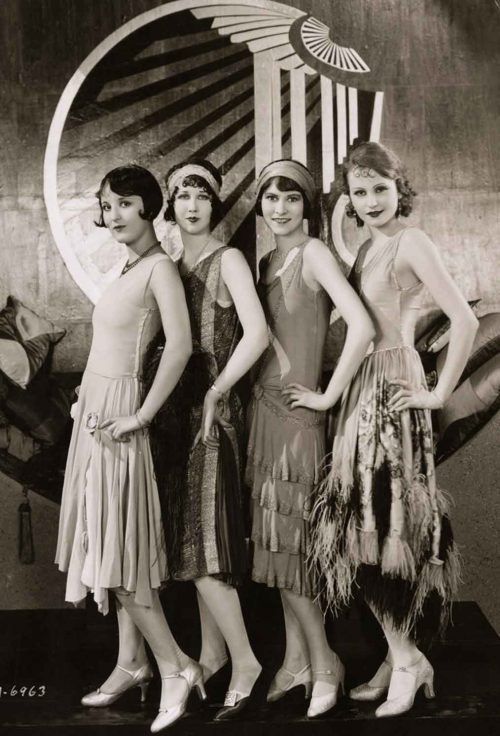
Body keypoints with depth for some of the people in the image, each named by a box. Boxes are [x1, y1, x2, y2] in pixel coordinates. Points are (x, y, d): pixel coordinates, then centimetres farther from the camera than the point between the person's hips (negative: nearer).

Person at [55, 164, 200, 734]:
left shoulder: (159, 267, -13)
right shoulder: (128, 269, 13)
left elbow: (180, 345, -25)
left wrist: (140, 416, -22)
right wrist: (89, 395, 12)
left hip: (116, 412, -9)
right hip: (95, 408, 9)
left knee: (119, 542, -7)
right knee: (110, 541, 11)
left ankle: (176, 666, 1)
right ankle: (131, 662, 19)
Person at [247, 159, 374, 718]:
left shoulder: (313, 253, -10)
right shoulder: (267, 262, 14)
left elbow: (362, 329, -22)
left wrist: (329, 395, -16)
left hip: (295, 412, -7)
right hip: (263, 405, 8)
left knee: (287, 539, -3)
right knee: (275, 539, 11)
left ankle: (323, 665, 11)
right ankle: (296, 660, 22)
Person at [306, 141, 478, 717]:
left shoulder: (411, 243, -10)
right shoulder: (368, 247, 15)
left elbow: (465, 319, -19)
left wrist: (440, 393, -16)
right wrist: (337, 387, 7)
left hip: (393, 391, -8)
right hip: (362, 389, 8)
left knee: (376, 525, -6)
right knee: (364, 525, 9)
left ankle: (406, 657, 7)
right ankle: (400, 657, 18)